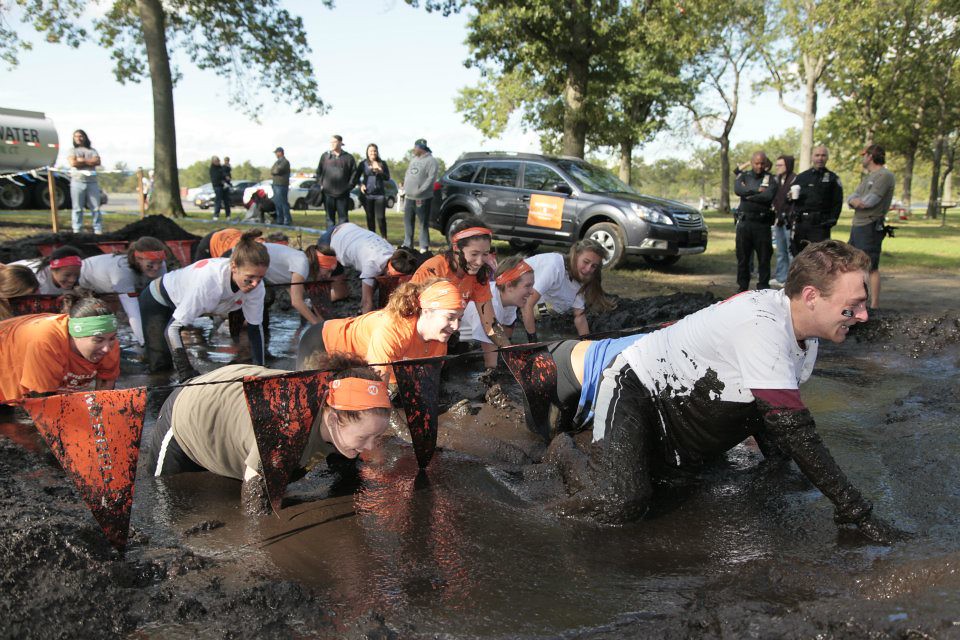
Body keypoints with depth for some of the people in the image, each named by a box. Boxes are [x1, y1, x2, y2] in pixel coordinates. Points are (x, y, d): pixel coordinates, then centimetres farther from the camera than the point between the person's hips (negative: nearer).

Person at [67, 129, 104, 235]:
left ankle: (98, 230, 2)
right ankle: (77, 231, 1)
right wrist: (90, 162, -2)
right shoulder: (72, 151, 12)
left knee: (96, 207, -1)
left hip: (92, 181, 2)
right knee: (77, 208, -2)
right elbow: (73, 163, -6)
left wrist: (82, 160, -5)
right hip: (77, 181, -1)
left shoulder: (92, 150, 17)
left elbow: (98, 162, -1)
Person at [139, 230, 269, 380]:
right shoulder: (207, 279, -44)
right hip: (157, 300, -5)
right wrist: (187, 375, -44)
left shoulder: (256, 284, -29)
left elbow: (255, 327, -15)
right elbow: (172, 328, -37)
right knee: (160, 365, -13)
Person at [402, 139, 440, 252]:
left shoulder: (431, 161, -9)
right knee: (408, 221, 12)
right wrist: (405, 188, 10)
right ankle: (407, 244, 21)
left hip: (422, 198, -8)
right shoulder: (413, 159, 17)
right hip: (409, 197, 8)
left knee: (423, 223, -3)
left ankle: (424, 247, 0)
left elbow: (431, 178, -17)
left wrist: (420, 191, -21)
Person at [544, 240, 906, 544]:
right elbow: (796, 434, -33)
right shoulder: (762, 326, -34)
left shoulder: (805, 331, -3)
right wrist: (858, 513, -27)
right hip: (635, 390, -10)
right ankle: (565, 455, 3)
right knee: (619, 503, -27)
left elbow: (775, 415, 10)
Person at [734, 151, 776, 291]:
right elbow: (738, 190, -10)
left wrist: (749, 195, -6)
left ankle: (763, 288, 9)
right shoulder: (743, 176, 11)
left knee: (764, 257, 1)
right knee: (742, 257, 7)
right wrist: (757, 190, -9)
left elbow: (768, 196, -14)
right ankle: (742, 287, 16)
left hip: (762, 223, -2)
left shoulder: (770, 179, 4)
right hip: (744, 222, 2)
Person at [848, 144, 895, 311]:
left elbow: (869, 201, -19)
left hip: (871, 227, -10)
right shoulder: (867, 177, 20)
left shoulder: (885, 176, -9)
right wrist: (854, 201, -12)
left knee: (871, 267, -9)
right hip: (857, 226, 10)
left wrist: (856, 201, -1)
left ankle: (874, 305, -6)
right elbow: (851, 199, 10)